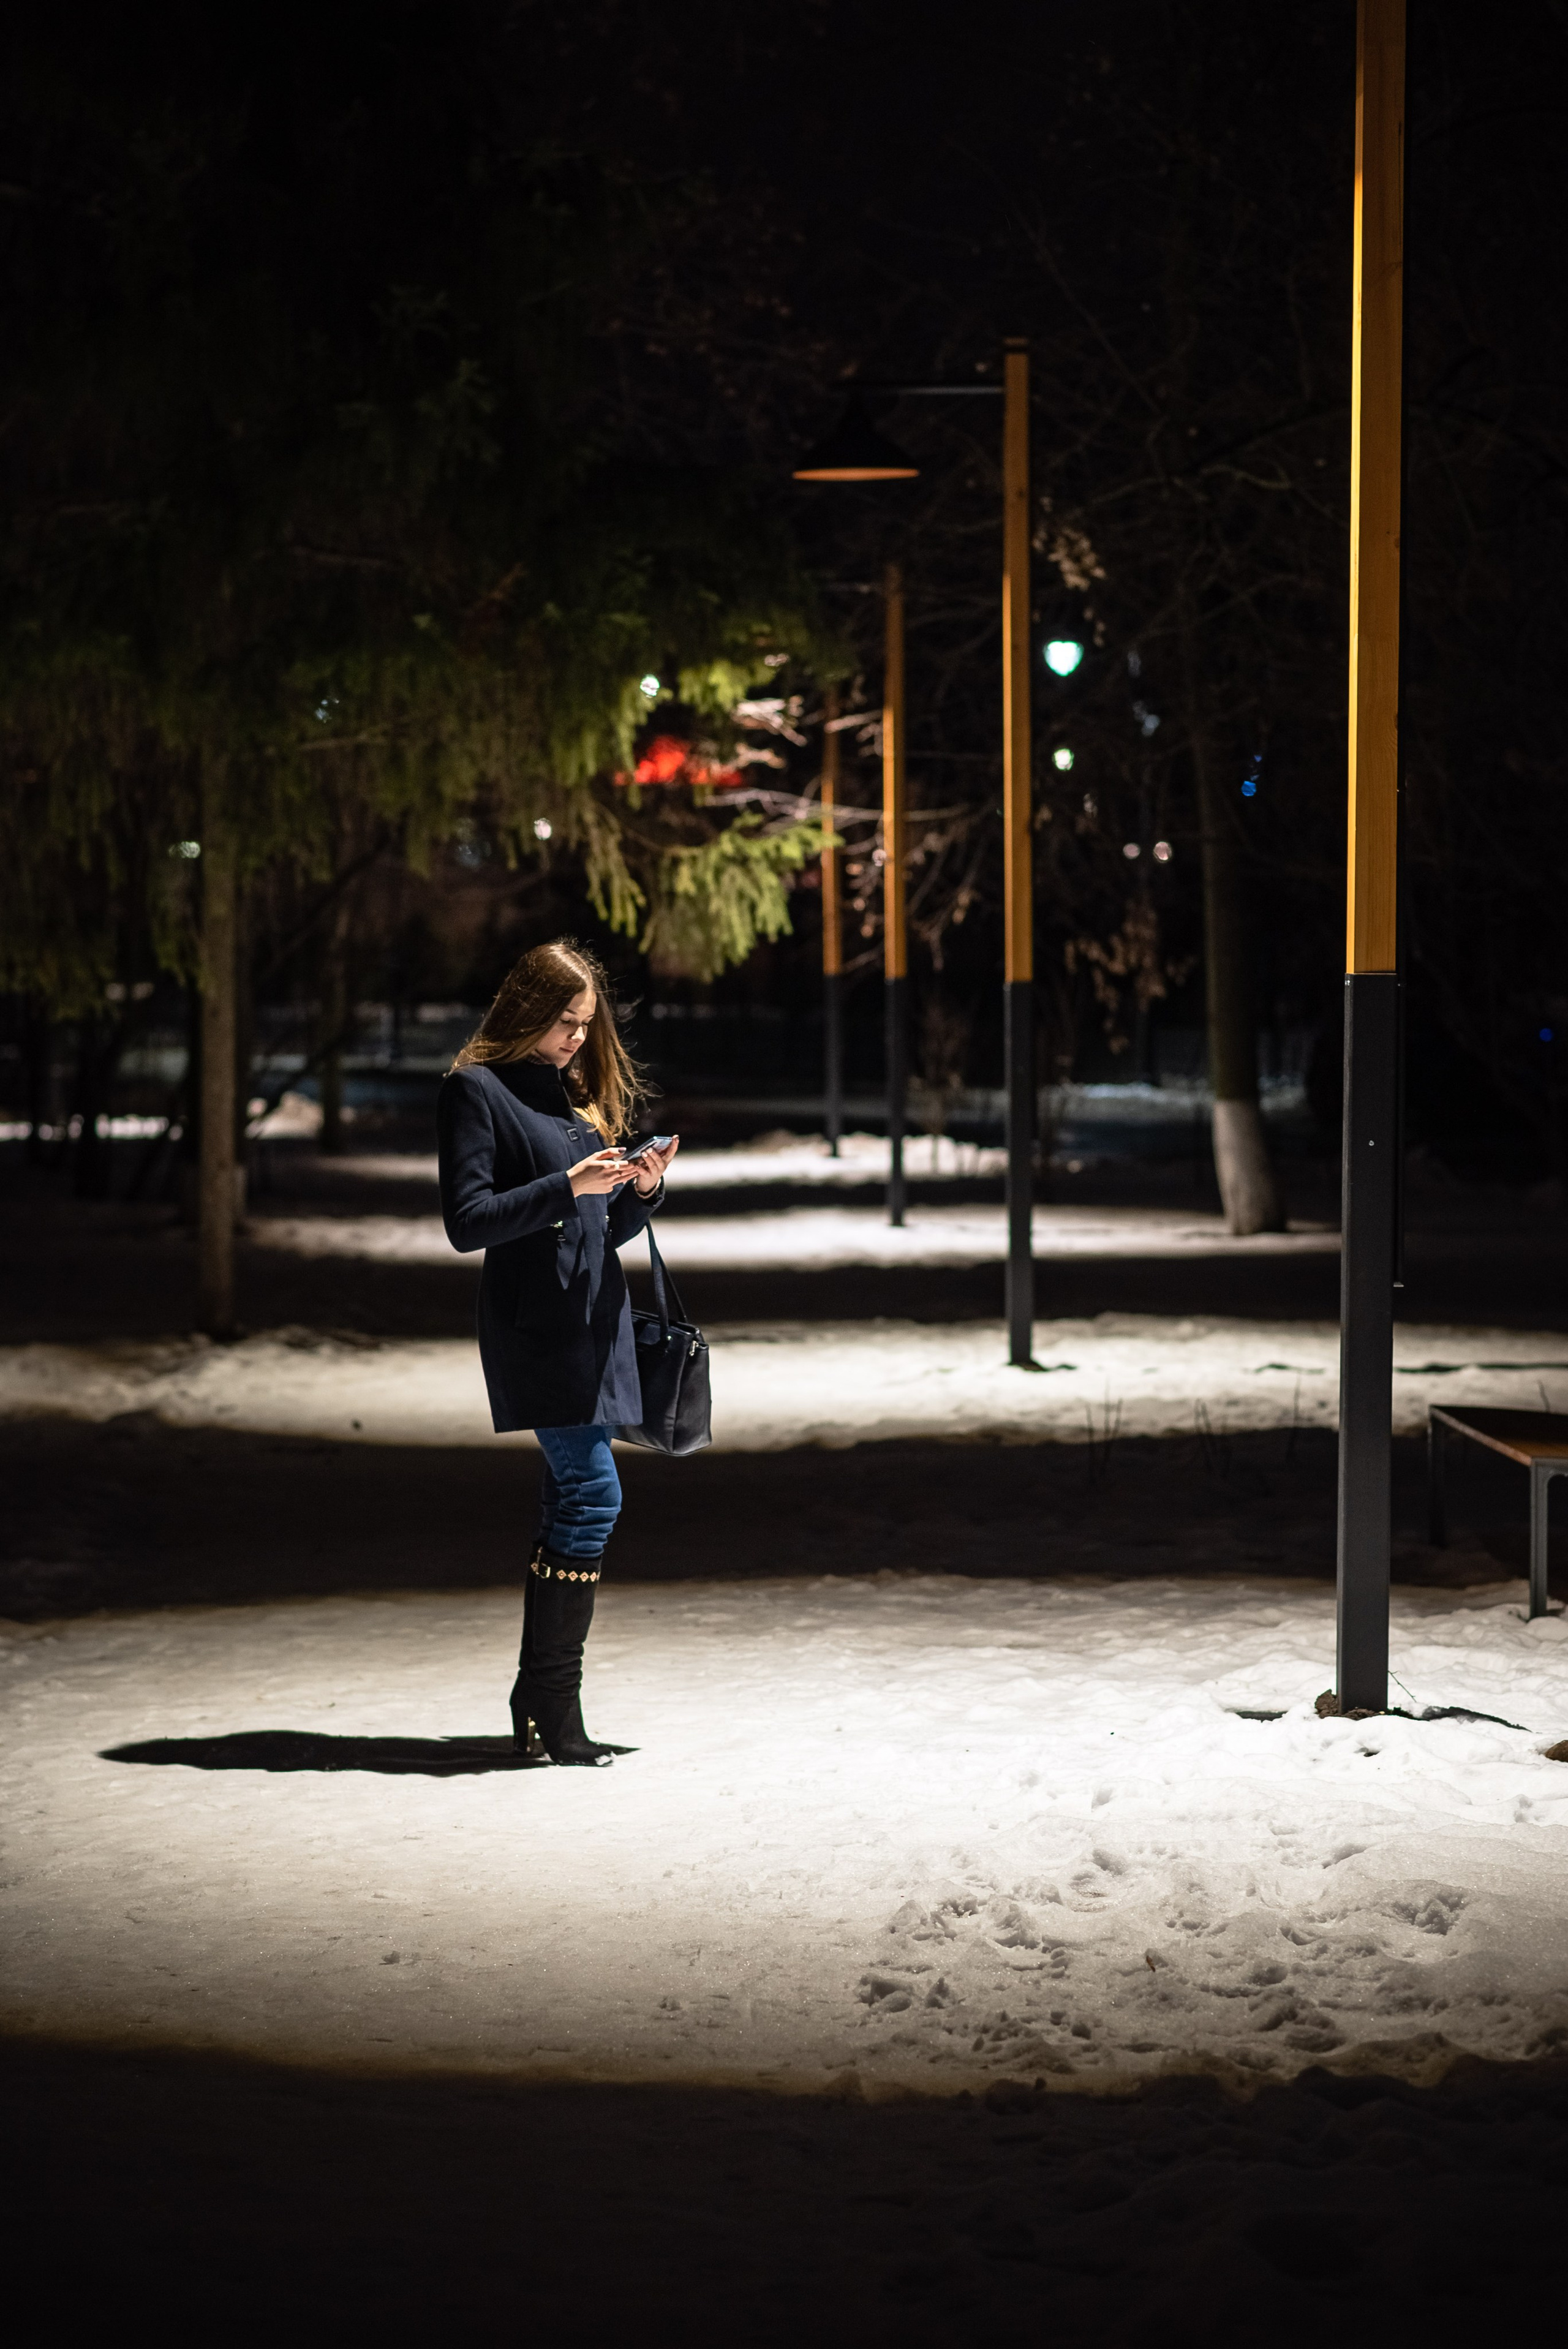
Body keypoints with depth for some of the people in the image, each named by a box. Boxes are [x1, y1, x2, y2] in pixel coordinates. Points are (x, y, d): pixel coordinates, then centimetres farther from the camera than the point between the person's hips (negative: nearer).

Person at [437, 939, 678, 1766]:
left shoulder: (580, 1091, 20)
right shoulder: (477, 1091, -3)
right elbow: (466, 1221, -11)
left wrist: (644, 1187, 1)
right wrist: (568, 1186, -19)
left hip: (595, 1318, 8)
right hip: (534, 1321, -8)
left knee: (573, 1506, 6)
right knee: (592, 1495, -15)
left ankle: (541, 1711, 11)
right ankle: (552, 1703, -11)